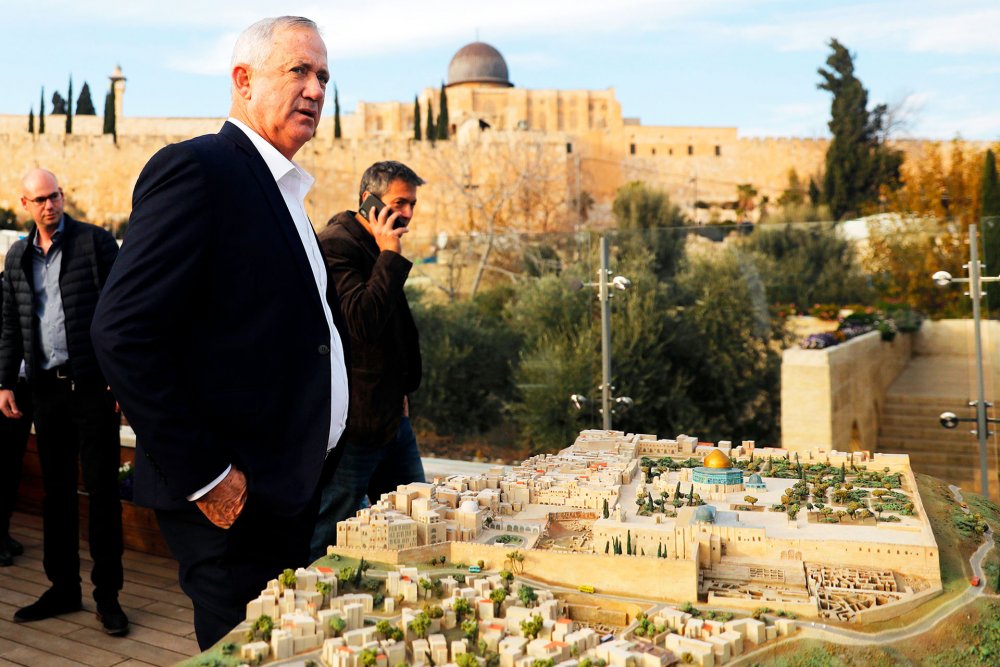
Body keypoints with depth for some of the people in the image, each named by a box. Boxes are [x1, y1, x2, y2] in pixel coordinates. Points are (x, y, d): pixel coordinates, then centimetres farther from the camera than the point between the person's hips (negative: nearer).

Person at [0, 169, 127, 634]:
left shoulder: (96, 242, -4)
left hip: (92, 382, -5)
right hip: (47, 386, 5)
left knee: (101, 487, 0)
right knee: (56, 490, 11)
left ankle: (107, 593, 9)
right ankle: (62, 587, 23)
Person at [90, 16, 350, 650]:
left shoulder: (282, 191, 16)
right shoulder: (195, 168, -13)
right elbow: (124, 332, -21)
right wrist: (200, 476, -19)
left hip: (290, 488, 9)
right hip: (232, 501, -9)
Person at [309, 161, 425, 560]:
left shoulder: (375, 246, 16)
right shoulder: (335, 245, -15)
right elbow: (363, 321, -28)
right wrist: (390, 255, -20)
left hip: (391, 417, 10)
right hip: (351, 423, -10)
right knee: (326, 541, 1)